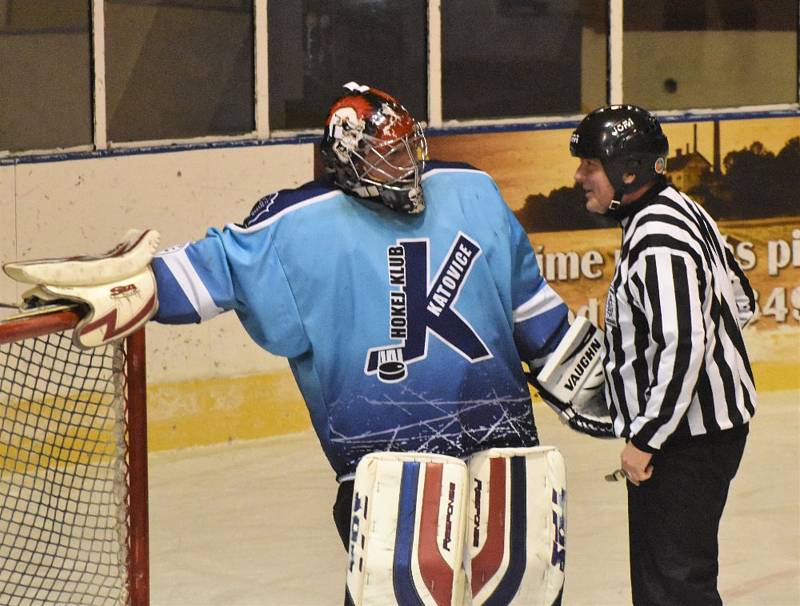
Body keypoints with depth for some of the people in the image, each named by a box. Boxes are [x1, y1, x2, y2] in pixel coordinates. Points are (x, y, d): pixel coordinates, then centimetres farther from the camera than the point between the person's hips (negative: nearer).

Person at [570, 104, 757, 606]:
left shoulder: (657, 241, -22)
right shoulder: (683, 212, 10)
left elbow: (685, 348, -28)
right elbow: (741, 302, 20)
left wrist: (645, 439, -21)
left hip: (686, 438, -11)